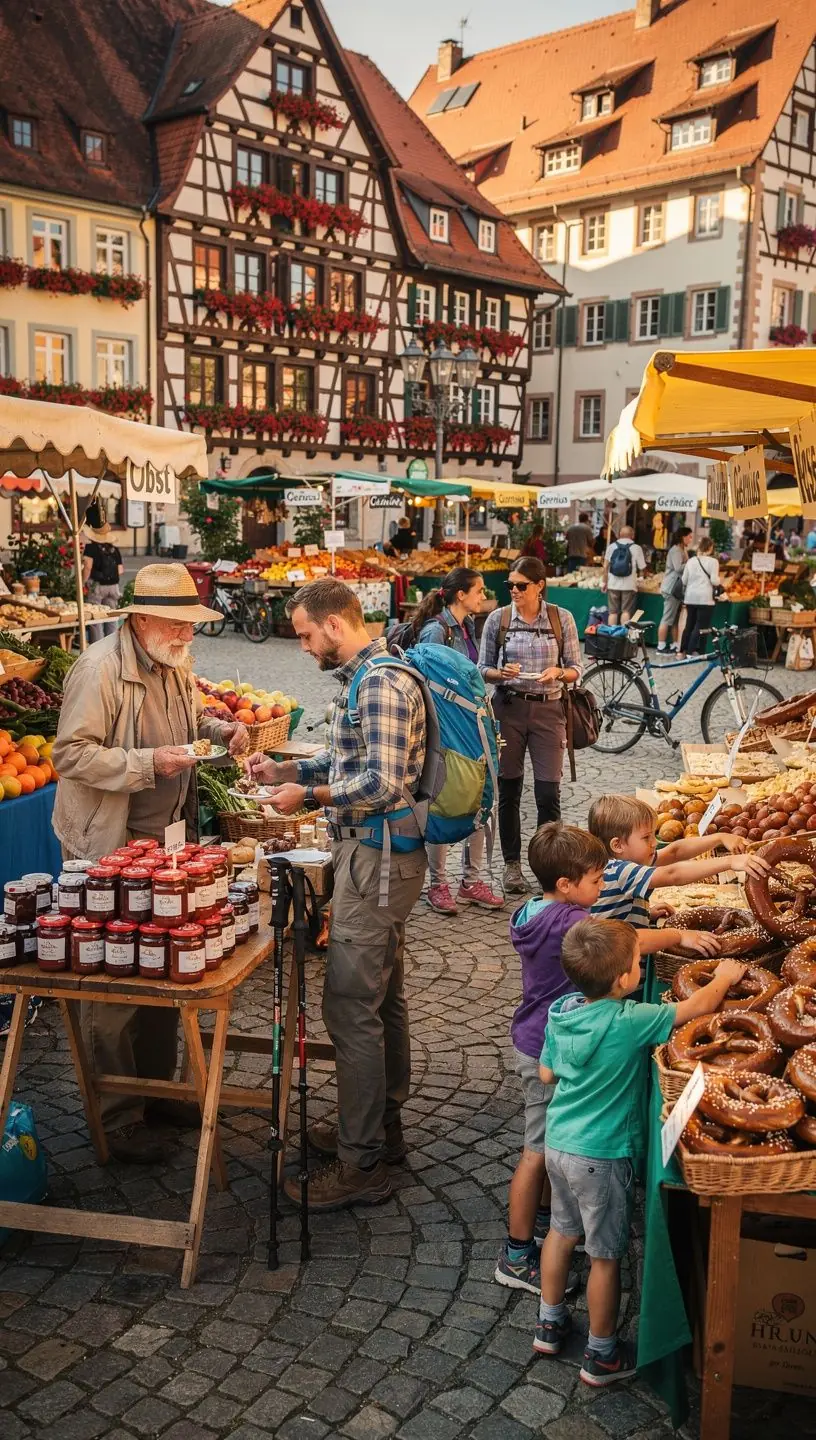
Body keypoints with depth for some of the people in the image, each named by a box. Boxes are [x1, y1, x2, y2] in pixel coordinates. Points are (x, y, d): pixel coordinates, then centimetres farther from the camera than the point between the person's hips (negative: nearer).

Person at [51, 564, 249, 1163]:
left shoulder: (175, 666, 8)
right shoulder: (100, 668, -18)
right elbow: (70, 753, -20)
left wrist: (218, 729, 4)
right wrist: (147, 764, -26)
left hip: (165, 841, 8)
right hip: (109, 850, -8)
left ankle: (157, 1089, 32)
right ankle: (118, 1118, 15)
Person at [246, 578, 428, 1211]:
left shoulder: (382, 686, -19)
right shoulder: (363, 678, 14)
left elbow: (384, 783, -25)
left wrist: (309, 795, -15)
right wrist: (287, 770, 10)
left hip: (378, 860, -11)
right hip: (378, 856, 11)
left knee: (351, 1008, -6)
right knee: (382, 997, 19)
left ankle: (362, 1164, 3)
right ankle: (382, 1124, 33)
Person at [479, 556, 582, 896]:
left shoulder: (561, 618, 1)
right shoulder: (497, 619, 2)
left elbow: (576, 669, 4)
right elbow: (483, 669, 6)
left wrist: (559, 672, -17)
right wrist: (501, 672, -15)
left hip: (548, 710, -1)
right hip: (508, 708, 1)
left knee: (548, 793, -5)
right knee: (509, 791, 7)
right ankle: (512, 864, 20)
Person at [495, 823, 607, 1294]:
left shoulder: (536, 912, 3)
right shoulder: (568, 922, -26)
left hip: (539, 1042, 10)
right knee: (539, 1150, 2)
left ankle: (544, 1219, 43)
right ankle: (517, 1256, 15)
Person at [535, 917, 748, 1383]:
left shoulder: (561, 1010, -6)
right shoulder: (629, 1022, -26)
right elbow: (698, 1007, -17)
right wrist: (726, 976, 1)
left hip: (559, 1143, 7)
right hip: (602, 1157, -7)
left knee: (563, 1231, 25)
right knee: (607, 1256, 11)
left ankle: (550, 1323, 42)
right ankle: (602, 1355, 27)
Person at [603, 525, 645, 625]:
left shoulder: (611, 546, 3)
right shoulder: (636, 548, -3)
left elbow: (605, 566, 4)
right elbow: (642, 569, -1)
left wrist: (605, 581, 13)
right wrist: (637, 573, 21)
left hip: (613, 584, 2)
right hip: (629, 585, -2)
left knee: (613, 612, 8)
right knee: (626, 611, 2)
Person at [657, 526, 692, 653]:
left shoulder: (682, 550, 21)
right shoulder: (676, 550, -11)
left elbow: (683, 568, 15)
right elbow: (678, 568, -21)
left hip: (677, 589, 10)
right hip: (672, 589, -10)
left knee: (675, 619, 11)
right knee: (667, 619, -8)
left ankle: (674, 645, 14)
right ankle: (661, 646, -6)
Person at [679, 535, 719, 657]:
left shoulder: (691, 560, 8)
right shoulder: (713, 561, -5)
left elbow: (684, 580, 9)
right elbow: (714, 581, -10)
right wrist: (718, 580, 11)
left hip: (690, 597, 5)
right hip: (705, 598, -5)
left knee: (689, 624, 13)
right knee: (701, 626, -1)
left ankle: (683, 651, 16)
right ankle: (693, 651, -6)